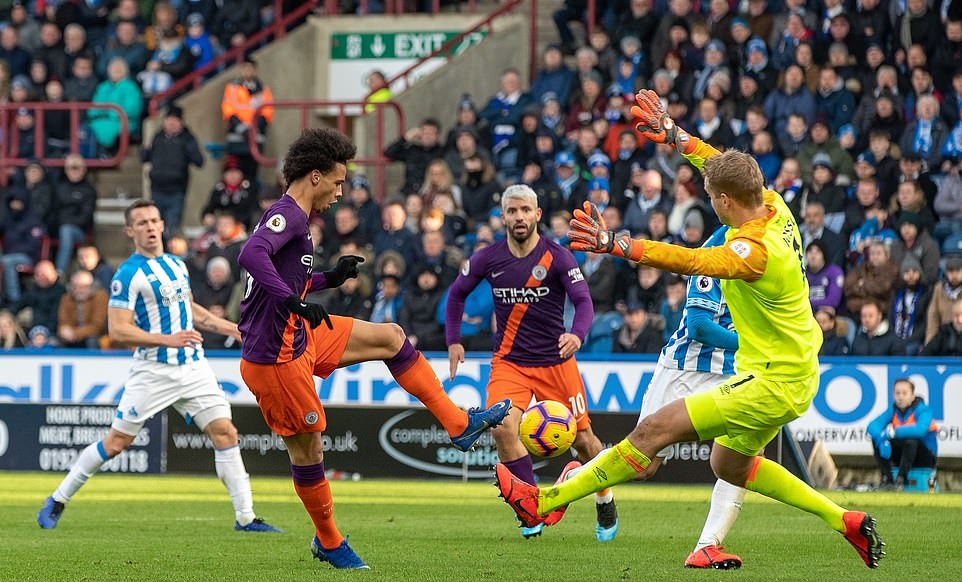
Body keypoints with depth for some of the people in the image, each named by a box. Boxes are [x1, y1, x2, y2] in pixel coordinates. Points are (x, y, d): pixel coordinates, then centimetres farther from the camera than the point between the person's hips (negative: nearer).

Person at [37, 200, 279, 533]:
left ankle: (245, 518, -2)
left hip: (193, 367, 6)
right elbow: (118, 331, -16)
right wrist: (168, 339, -25)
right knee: (116, 443, -2)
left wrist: (233, 329, 24)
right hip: (153, 371, -6)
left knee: (225, 433, -5)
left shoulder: (177, 265, 13)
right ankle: (57, 502, 13)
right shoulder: (127, 275, -10)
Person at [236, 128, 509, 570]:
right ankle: (328, 543, 23)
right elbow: (251, 256, -40)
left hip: (299, 337, 10)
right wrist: (294, 302, -42)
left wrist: (330, 279, 15)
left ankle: (458, 425, 18)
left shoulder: (292, 218, 12)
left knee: (390, 337, 14)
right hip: (275, 358, -10)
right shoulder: (286, 215, -20)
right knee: (307, 449, 3)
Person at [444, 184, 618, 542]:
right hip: (509, 361, 1)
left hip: (556, 361, -1)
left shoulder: (557, 257, -10)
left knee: (582, 439, 4)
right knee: (503, 427, -24)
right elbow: (457, 293, 14)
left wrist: (577, 335, -38)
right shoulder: (488, 259, -3)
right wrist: (453, 340, 8)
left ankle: (605, 501, 33)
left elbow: (583, 301, -19)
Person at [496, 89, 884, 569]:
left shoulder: (755, 250, -27)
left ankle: (546, 501, -8)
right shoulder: (774, 207, -1)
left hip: (772, 383, -10)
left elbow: (691, 261, -39)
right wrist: (671, 133, 20)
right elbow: (721, 166, 16)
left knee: (655, 430, -11)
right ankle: (845, 521, 27)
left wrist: (615, 243, -41)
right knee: (730, 466, 26)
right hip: (794, 373, 10)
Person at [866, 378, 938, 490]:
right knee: (876, 439, -13)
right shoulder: (893, 410, -2)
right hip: (902, 456, 5)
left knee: (911, 440, -35)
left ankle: (901, 479, -29)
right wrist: (881, 439, -38)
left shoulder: (923, 410, -16)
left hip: (925, 458, -5)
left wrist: (893, 432, -45)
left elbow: (920, 430, -38)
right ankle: (886, 479, -14)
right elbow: (872, 425, -16)